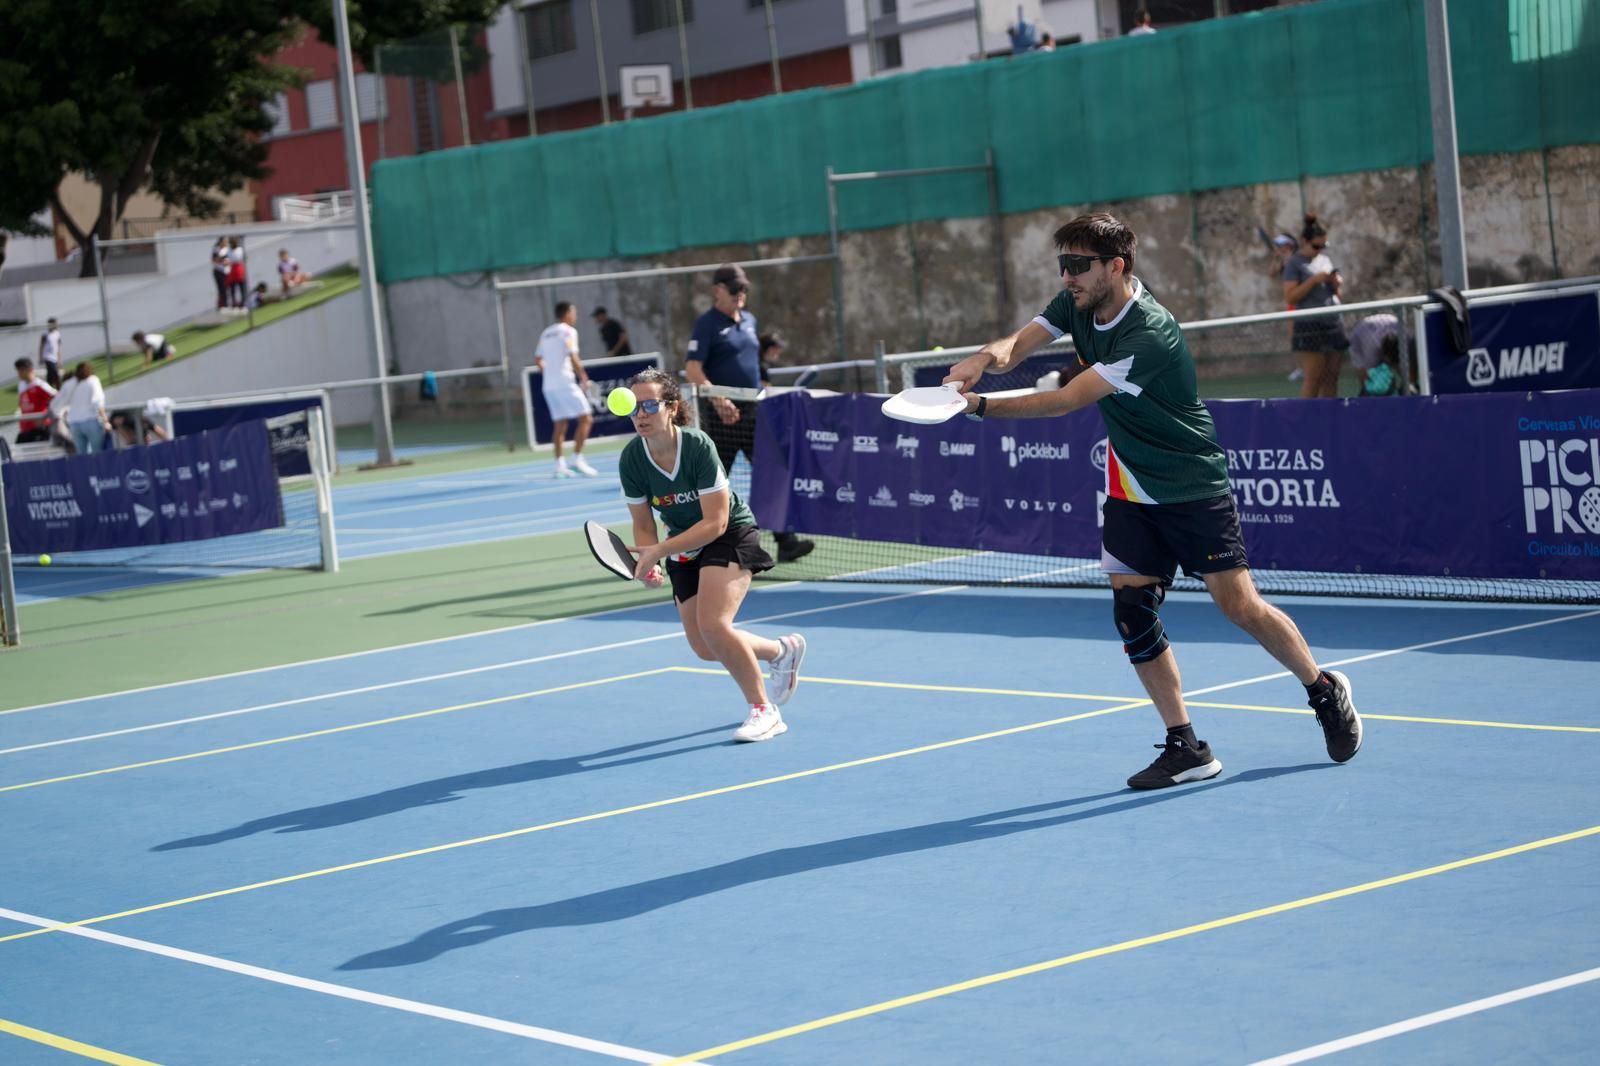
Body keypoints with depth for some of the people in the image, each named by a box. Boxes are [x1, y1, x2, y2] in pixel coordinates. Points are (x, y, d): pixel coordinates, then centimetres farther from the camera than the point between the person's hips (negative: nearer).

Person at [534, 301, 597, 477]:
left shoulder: (546, 334, 17)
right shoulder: (568, 331, -5)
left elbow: (537, 360, 18)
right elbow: (573, 358, -15)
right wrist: (585, 379, -9)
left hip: (549, 385, 8)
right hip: (565, 383, -8)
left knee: (560, 423, 11)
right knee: (585, 418, -5)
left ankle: (559, 464, 7)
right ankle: (577, 458, -14)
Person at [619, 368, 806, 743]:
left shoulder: (698, 446, -28)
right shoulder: (631, 459, -15)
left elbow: (715, 522, -27)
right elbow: (643, 524, -3)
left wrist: (660, 551, -34)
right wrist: (649, 565, -22)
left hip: (731, 535, -6)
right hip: (684, 545, 6)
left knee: (712, 625, -26)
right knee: (705, 649, 7)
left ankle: (764, 710, -7)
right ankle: (783, 650, 36)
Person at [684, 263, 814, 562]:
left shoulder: (749, 320, 14)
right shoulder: (707, 325, -8)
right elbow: (692, 369, -17)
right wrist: (718, 400, -29)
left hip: (754, 411, 6)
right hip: (722, 414, -6)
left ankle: (786, 541, -6)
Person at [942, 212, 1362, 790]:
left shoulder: (1150, 335, -29)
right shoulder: (1076, 306, -3)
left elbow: (1068, 400, -32)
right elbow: (1018, 344, -11)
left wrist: (979, 405, -34)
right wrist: (987, 355, -36)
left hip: (1194, 490, -7)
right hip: (1131, 492, 7)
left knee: (1238, 604, -6)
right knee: (1132, 611, -3)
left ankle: (1325, 690, 19)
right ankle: (1185, 749, 4)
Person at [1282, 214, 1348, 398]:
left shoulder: (1325, 259, 17)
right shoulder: (1294, 264, -2)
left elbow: (1339, 294, 24)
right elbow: (1290, 297, -12)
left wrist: (1337, 283, 2)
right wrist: (1314, 280, -16)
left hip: (1333, 323, 6)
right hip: (1310, 326, -6)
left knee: (1331, 376, 3)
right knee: (1313, 377, -11)